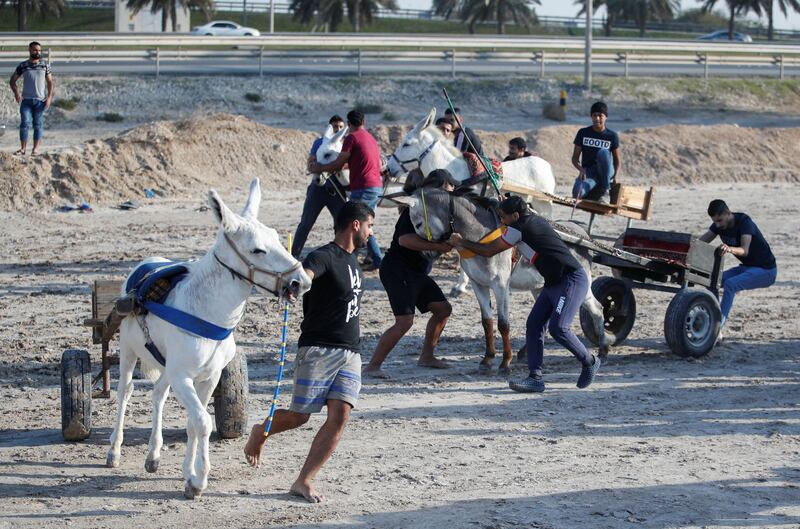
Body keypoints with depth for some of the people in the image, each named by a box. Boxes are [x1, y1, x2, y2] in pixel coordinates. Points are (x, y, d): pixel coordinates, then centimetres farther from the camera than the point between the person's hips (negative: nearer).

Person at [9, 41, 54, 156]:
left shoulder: (45, 65, 5)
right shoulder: (23, 66, 4)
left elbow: (50, 82, 6)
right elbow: (13, 80, 10)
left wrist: (49, 97, -4)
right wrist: (16, 92, -6)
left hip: (40, 100, 0)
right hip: (26, 100, 0)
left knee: (38, 125, 2)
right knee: (25, 124, -6)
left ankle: (36, 149, 5)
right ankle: (23, 148, -3)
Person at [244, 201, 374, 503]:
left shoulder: (352, 260, 18)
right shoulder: (323, 257, -10)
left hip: (350, 353, 7)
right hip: (318, 349, -7)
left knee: (339, 417, -10)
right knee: (299, 416, -4)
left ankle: (304, 481, -8)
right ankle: (260, 432, 29)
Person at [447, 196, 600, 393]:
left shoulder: (518, 228, -15)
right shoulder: (536, 220, 12)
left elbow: (488, 251, -4)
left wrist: (462, 243, 9)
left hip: (572, 280, -10)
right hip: (554, 282, 10)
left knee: (558, 328, -18)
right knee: (534, 325, 1)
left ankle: (590, 362, 4)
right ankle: (535, 377, -3)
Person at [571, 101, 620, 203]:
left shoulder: (612, 136, 1)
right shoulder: (583, 133, 3)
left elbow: (616, 160, 6)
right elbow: (575, 158, 3)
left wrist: (615, 176, -13)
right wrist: (581, 169, -18)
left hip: (606, 172, 1)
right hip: (588, 173, -1)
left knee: (603, 152, -35)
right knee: (577, 192, -36)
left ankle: (605, 192, -23)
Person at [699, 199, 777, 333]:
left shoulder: (744, 221, -24)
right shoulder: (719, 224, -1)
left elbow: (744, 250, -38)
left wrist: (730, 249, -59)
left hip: (765, 270, -8)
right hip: (745, 267, 8)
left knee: (730, 284, -30)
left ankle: (720, 323, -31)